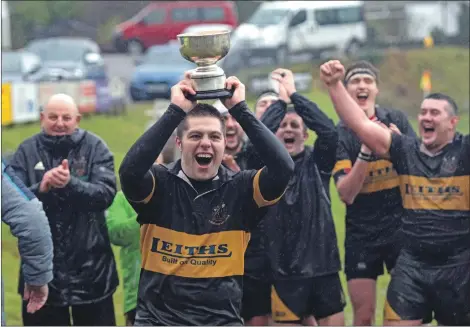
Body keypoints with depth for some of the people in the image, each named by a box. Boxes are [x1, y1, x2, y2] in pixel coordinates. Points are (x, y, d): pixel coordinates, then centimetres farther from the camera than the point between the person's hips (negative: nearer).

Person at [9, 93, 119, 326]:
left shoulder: (95, 148, -3)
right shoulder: (27, 151, 0)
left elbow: (106, 193, -15)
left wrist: (71, 183, -31)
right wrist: (40, 189, -26)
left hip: (90, 267, -1)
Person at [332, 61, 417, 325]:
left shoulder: (396, 120, 0)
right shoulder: (339, 134, -5)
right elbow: (346, 193, -14)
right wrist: (366, 151, -25)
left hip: (400, 227, 1)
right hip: (361, 233, -1)